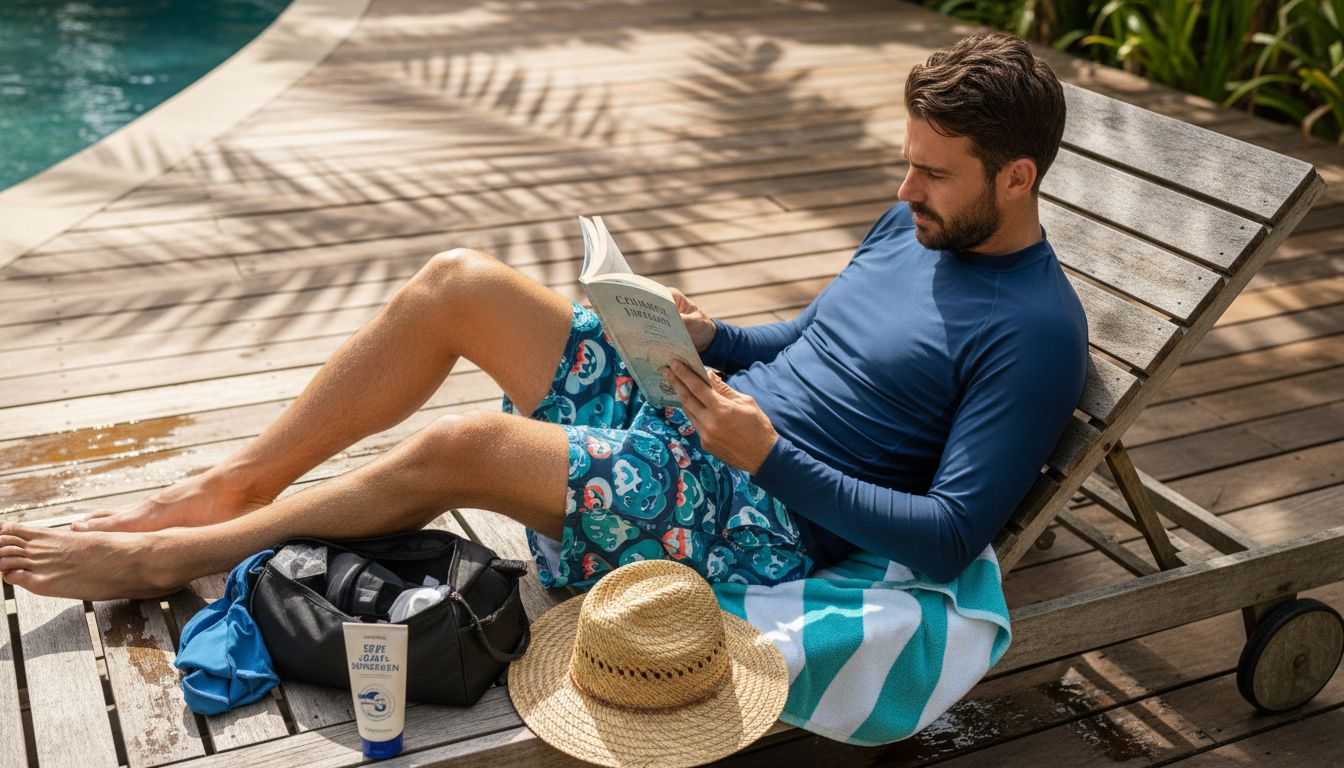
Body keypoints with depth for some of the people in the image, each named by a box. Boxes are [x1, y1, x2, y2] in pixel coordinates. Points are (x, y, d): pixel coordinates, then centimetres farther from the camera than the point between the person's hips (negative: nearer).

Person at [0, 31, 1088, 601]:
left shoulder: (1037, 333, -14)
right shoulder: (914, 224, 11)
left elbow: (950, 537, -20)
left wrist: (772, 455, -23)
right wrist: (711, 339, 1)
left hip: (763, 521, -8)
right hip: (695, 416, 8)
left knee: (459, 447, -25)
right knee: (457, 283, -6)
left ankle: (165, 559, -3)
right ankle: (229, 487, 6)